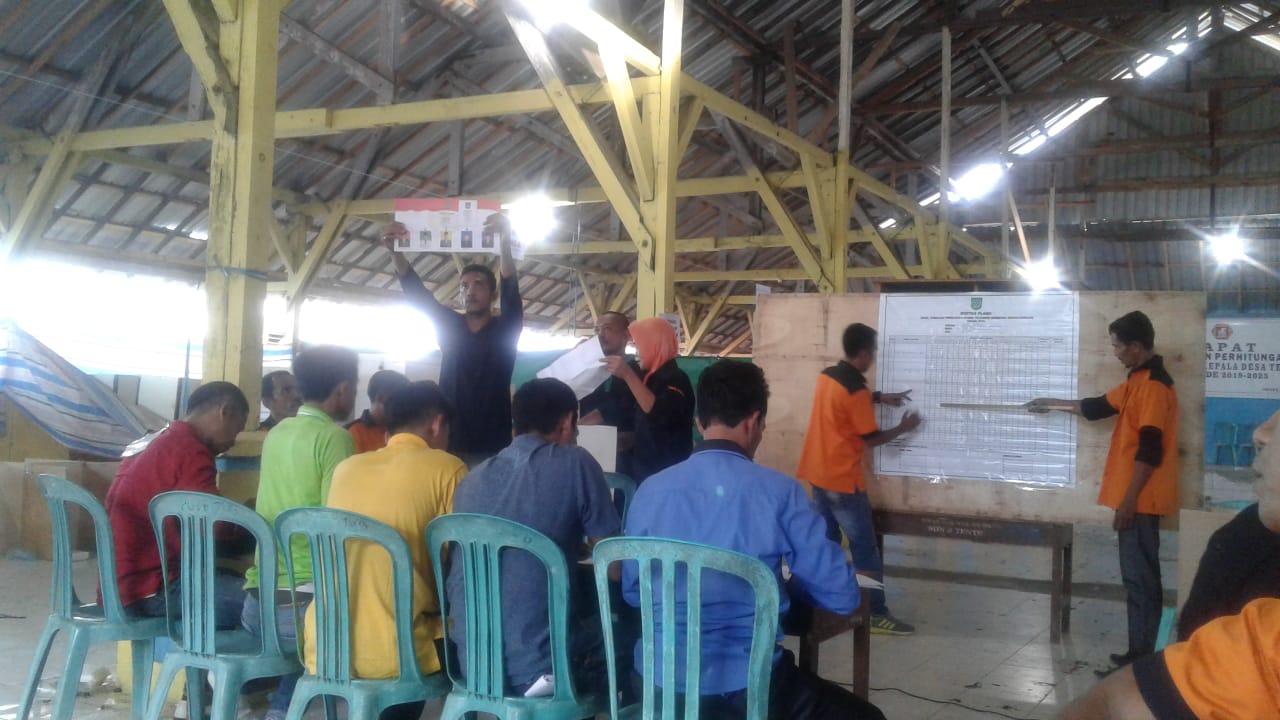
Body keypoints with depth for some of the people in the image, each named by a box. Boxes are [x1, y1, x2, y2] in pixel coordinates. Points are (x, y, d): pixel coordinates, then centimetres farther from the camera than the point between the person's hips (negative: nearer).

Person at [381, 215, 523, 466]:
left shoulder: (505, 331, 3)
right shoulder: (450, 327, 10)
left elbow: (511, 293, -15)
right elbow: (417, 293, -2)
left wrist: (505, 246, -35)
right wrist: (396, 251, -20)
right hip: (452, 445, 2)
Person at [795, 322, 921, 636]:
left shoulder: (827, 375, 6)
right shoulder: (856, 389, -19)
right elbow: (871, 438, -13)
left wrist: (879, 397, 21)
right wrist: (903, 428, 1)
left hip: (817, 473, 9)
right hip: (843, 480, -9)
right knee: (865, 549, -1)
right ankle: (877, 614, 3)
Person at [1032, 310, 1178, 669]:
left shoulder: (1153, 384, -16)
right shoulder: (1139, 380, 16)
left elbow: (1150, 449, -21)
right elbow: (1098, 406, 30)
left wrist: (1129, 499, -21)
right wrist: (1053, 403, 35)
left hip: (1140, 499, -10)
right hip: (1136, 497, 10)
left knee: (1140, 579, -6)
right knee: (1139, 577, 12)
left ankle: (1141, 658, -1)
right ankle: (1140, 653, 17)